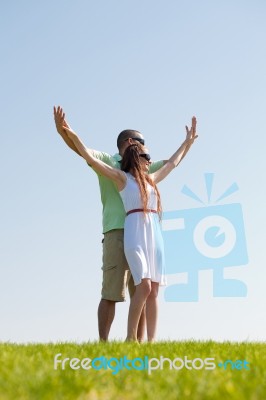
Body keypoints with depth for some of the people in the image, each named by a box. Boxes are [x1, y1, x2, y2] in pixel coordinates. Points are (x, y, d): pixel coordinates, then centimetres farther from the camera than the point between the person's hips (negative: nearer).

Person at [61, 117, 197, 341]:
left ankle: (151, 340, -1)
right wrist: (71, 134, -5)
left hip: (155, 235, 6)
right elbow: (90, 157, 2)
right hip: (135, 233, -6)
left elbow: (173, 163, 38)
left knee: (154, 290, -2)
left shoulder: (151, 179, 24)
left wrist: (188, 141, 46)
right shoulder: (121, 177, 8)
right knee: (144, 286, -18)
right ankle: (131, 337, -8)